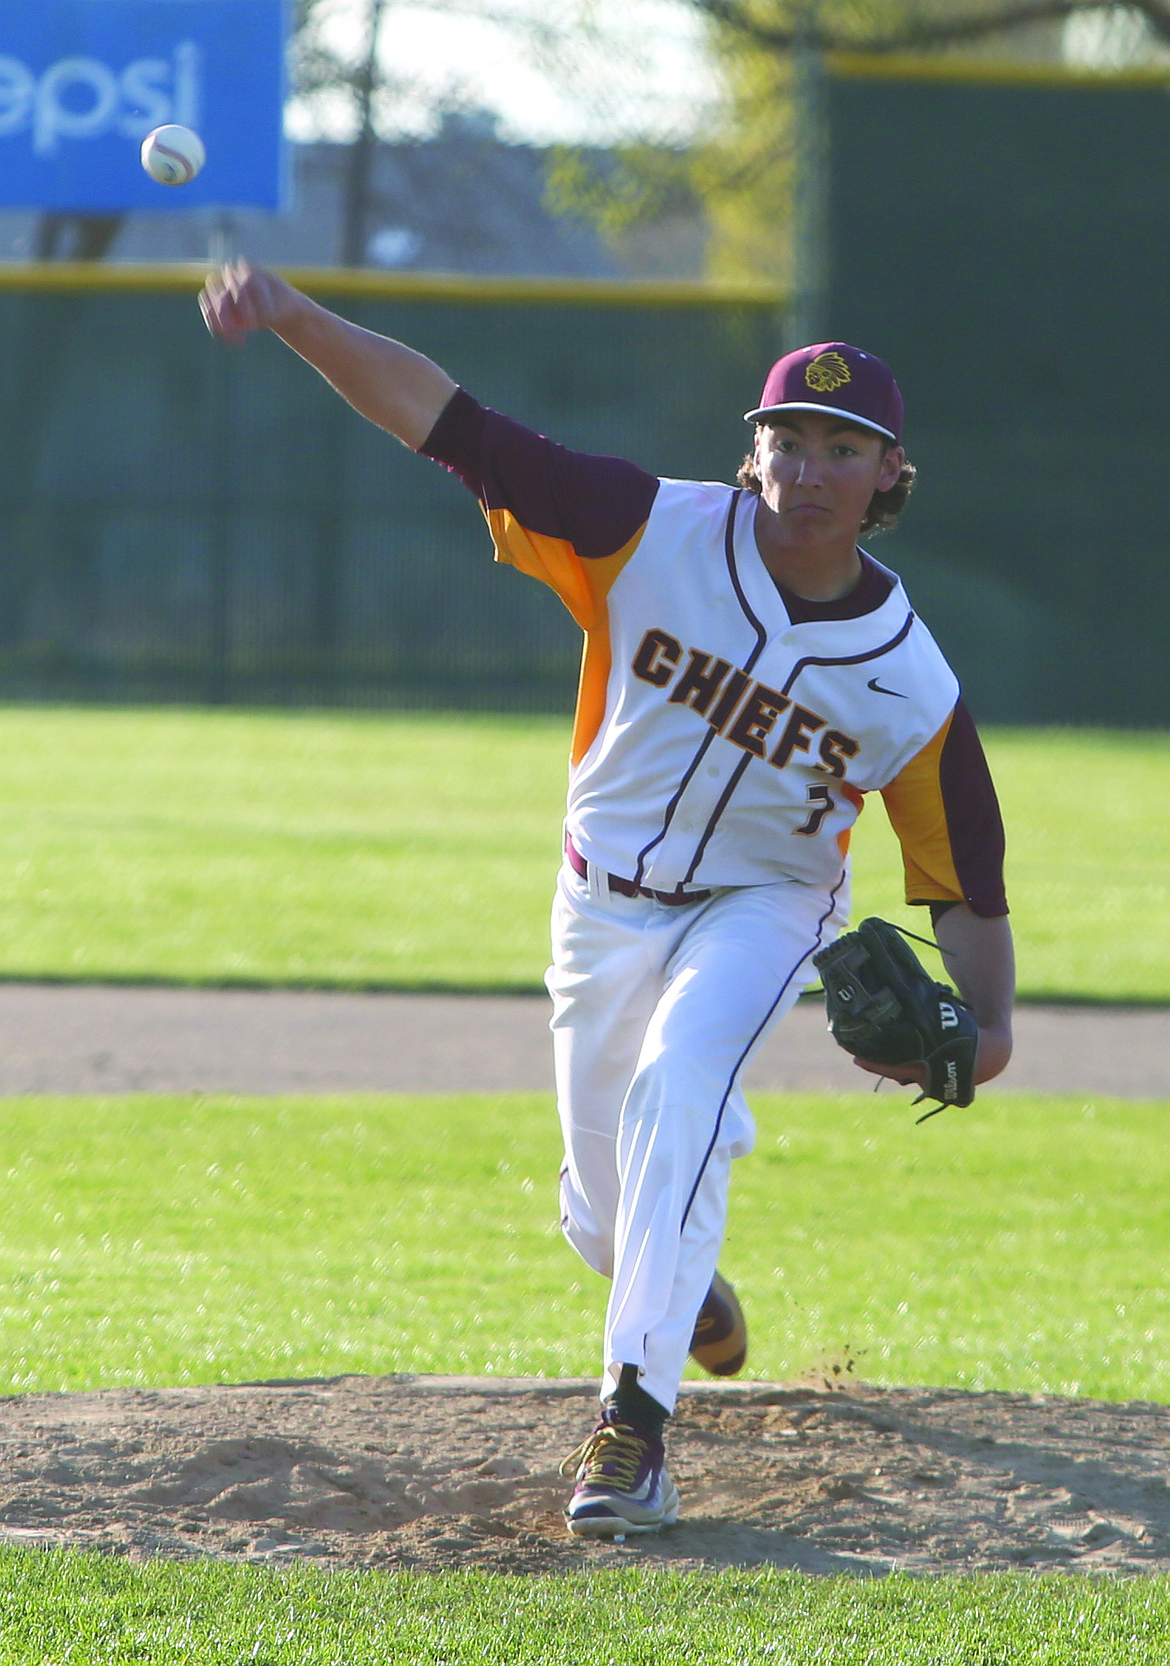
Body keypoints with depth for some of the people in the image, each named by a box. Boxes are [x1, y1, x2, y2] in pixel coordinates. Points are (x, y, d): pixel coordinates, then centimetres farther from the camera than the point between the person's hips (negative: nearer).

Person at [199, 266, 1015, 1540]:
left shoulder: (910, 684, -18)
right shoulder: (657, 532, -20)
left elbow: (967, 883, -8)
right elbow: (448, 422, -26)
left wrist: (985, 1017, -27)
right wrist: (295, 320, -38)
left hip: (761, 908, -2)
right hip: (609, 904, 2)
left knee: (676, 1086, -32)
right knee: (605, 1220, 11)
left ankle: (633, 1422, -31)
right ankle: (686, 1277, 50)